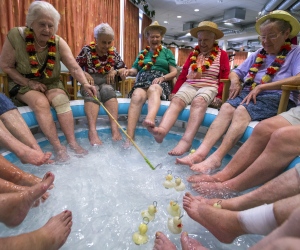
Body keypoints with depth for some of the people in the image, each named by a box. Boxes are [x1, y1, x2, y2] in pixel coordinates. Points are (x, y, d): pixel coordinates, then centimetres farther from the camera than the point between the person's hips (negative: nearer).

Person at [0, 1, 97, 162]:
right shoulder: (15, 36, -14)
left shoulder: (59, 43, -9)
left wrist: (85, 84, -34)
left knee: (61, 99, -27)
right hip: (23, 84, -2)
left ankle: (72, 143, -26)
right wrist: (29, 83, -19)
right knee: (41, 102, -30)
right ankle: (58, 147, -28)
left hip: (50, 84, 2)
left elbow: (74, 68, -16)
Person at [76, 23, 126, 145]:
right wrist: (84, 73, -18)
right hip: (90, 83, -1)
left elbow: (124, 69, 12)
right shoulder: (87, 50, 4)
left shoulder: (113, 52, 9)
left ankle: (115, 128, -48)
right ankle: (92, 130, -53)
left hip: (106, 83, 2)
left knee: (107, 90, -34)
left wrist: (115, 71, -9)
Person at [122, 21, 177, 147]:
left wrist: (162, 78, -9)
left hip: (160, 83, -1)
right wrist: (130, 71, -4)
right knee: (137, 96, -34)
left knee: (153, 89, -39)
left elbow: (174, 72, 10)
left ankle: (150, 119, -70)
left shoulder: (167, 52, 21)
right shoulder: (142, 53, 29)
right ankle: (129, 138, -46)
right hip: (142, 82, 1)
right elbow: (135, 70, 20)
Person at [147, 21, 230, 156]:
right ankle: (162, 130, -53)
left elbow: (224, 79, 4)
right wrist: (174, 92, 7)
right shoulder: (193, 54, 21)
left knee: (198, 102, -37)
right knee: (176, 100, -29)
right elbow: (183, 75, 17)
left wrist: (218, 95, -12)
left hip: (209, 87, -3)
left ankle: (187, 140, -52)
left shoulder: (222, 55, 11)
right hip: (189, 85, 3)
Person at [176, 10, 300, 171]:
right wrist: (235, 81, 2)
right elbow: (235, 72, 26)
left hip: (275, 98, -4)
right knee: (226, 107, -27)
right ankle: (201, 151, -40)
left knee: (241, 111, -34)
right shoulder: (257, 55, 25)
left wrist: (264, 86, -18)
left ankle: (217, 157, -42)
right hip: (248, 93, 5)